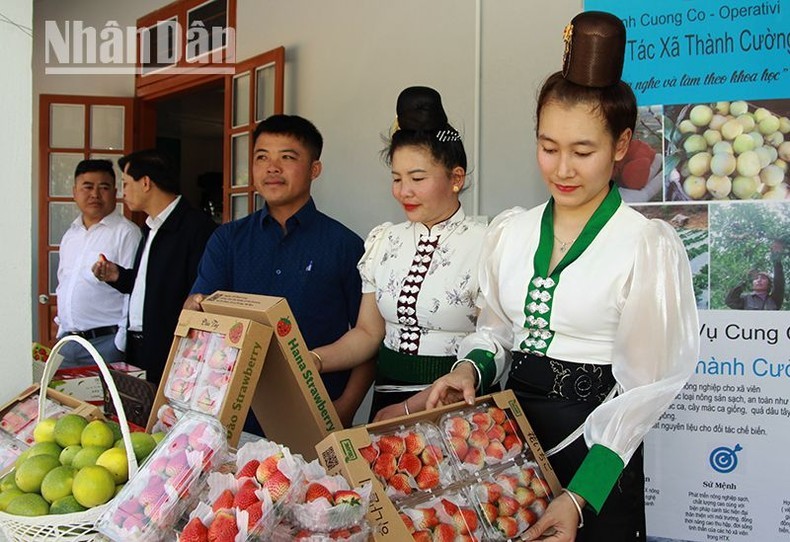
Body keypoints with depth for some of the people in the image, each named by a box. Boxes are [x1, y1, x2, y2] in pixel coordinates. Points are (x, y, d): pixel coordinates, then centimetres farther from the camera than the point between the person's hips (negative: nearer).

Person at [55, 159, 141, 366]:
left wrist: (122, 342, -15)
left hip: (105, 342, -6)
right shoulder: (70, 234, 15)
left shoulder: (126, 233, -9)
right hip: (67, 341, 7)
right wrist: (62, 329, 18)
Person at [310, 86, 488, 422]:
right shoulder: (382, 240, 9)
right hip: (388, 391, 4)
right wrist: (311, 360, -6)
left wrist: (411, 408, -13)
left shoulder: (484, 244, -8)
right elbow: (368, 332, 11)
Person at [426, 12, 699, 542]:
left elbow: (641, 388, -12)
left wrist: (580, 496, -19)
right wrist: (472, 368, -7)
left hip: (596, 451, -4)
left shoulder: (648, 245, -12)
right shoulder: (509, 231, 4)